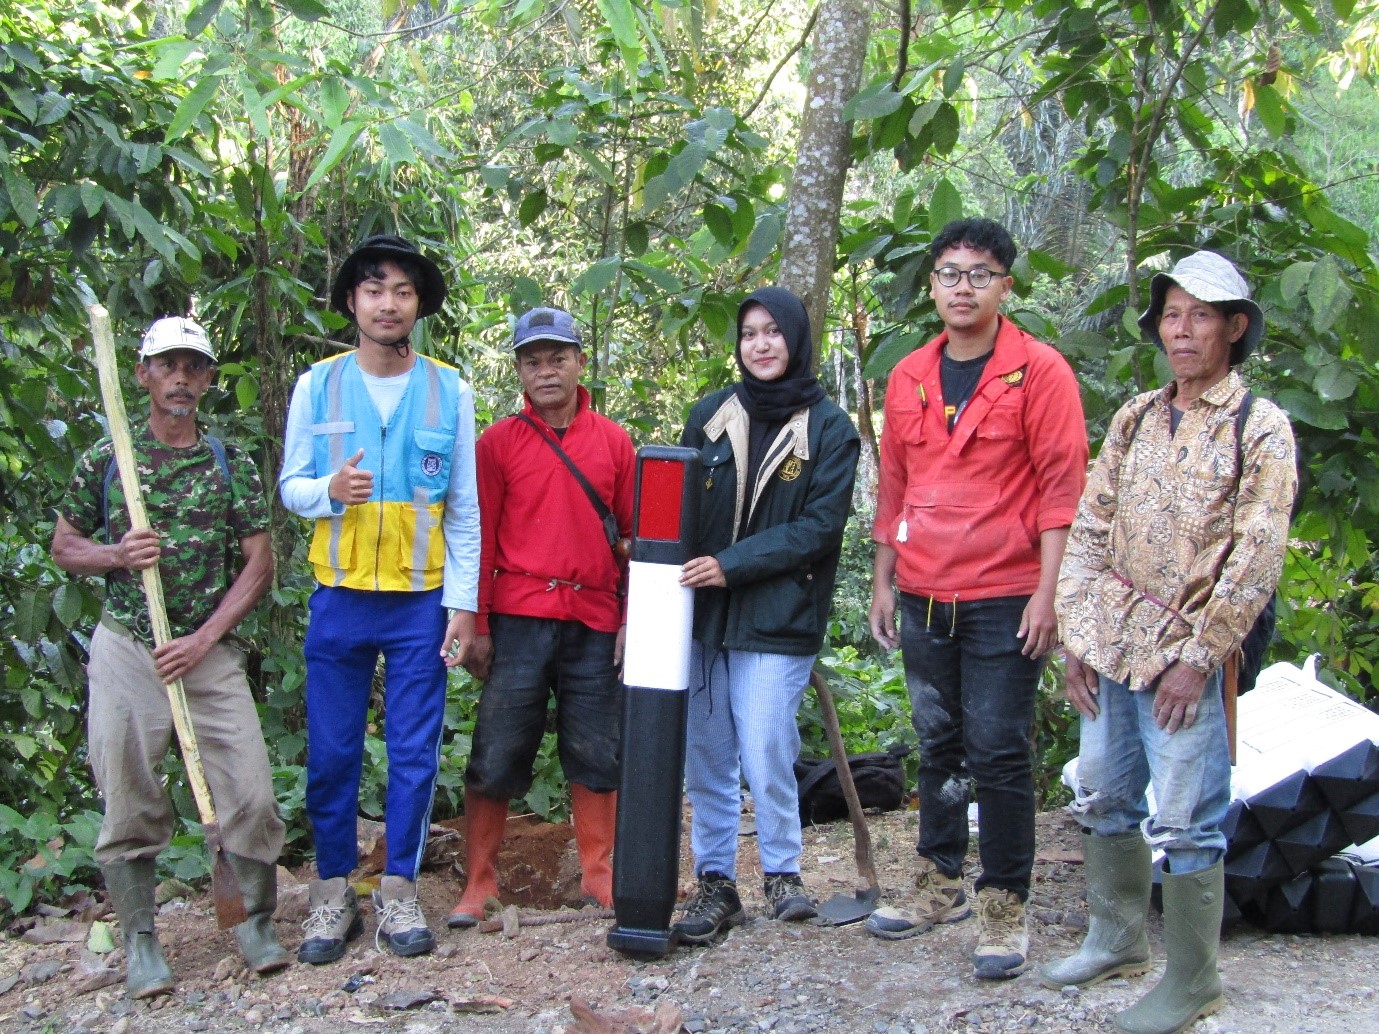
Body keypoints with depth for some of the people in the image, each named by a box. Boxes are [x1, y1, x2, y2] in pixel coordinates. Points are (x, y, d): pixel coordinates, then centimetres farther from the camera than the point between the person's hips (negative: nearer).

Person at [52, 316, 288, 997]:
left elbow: (259, 564, 1)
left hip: (211, 653, 0)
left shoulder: (231, 463, 4)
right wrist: (117, 554, -10)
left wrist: (201, 640, -9)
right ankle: (140, 940, 16)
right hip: (125, 652, 0)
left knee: (251, 795, -5)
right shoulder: (104, 460, 4)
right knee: (129, 805, 2)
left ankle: (256, 922, 15)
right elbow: (64, 548, 12)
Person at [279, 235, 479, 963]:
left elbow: (464, 509, 5)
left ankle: (398, 890, 17)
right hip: (339, 598, 0)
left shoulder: (450, 391, 3)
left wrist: (464, 603, 0)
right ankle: (333, 892, 18)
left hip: (421, 602, 0)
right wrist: (328, 489, -17)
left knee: (415, 753, 3)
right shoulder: (318, 385, 3)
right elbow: (289, 486, 6)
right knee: (331, 752, 4)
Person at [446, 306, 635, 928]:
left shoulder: (613, 441, 7)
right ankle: (479, 883, 11)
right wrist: (477, 625, -2)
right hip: (519, 621, -2)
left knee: (597, 755, 9)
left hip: (595, 622, 2)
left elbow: (636, 534, 9)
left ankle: (598, 875, 21)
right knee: (496, 755, 1)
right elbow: (479, 538, 2)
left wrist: (633, 618, 3)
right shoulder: (498, 442, 2)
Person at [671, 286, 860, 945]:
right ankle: (714, 883, 18)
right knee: (706, 756, 5)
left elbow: (820, 525, -7)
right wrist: (678, 572, -5)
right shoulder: (709, 415, 9)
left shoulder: (830, 428, 0)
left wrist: (732, 564, -15)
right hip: (701, 613, 3)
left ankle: (782, 871, 17)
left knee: (766, 758, -5)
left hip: (778, 618, -3)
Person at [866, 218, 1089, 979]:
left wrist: (1047, 594, -14)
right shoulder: (909, 377, 10)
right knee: (938, 746, 15)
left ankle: (1004, 907, 9)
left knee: (997, 753, -1)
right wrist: (883, 581, 14)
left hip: (1003, 601, -5)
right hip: (924, 599, 5)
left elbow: (1062, 487, -9)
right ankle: (939, 886, 28)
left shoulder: (1039, 372, -6)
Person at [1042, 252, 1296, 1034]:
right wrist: (1080, 633, 4)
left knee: (1187, 821, -1)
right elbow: (1092, 529, 11)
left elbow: (1256, 559, -11)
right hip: (1112, 648, 6)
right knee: (1105, 799, 15)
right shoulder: (1135, 419, 11)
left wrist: (1198, 657, -14)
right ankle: (1118, 940, 32)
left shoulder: (1260, 428, -6)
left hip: (1184, 655, -6)